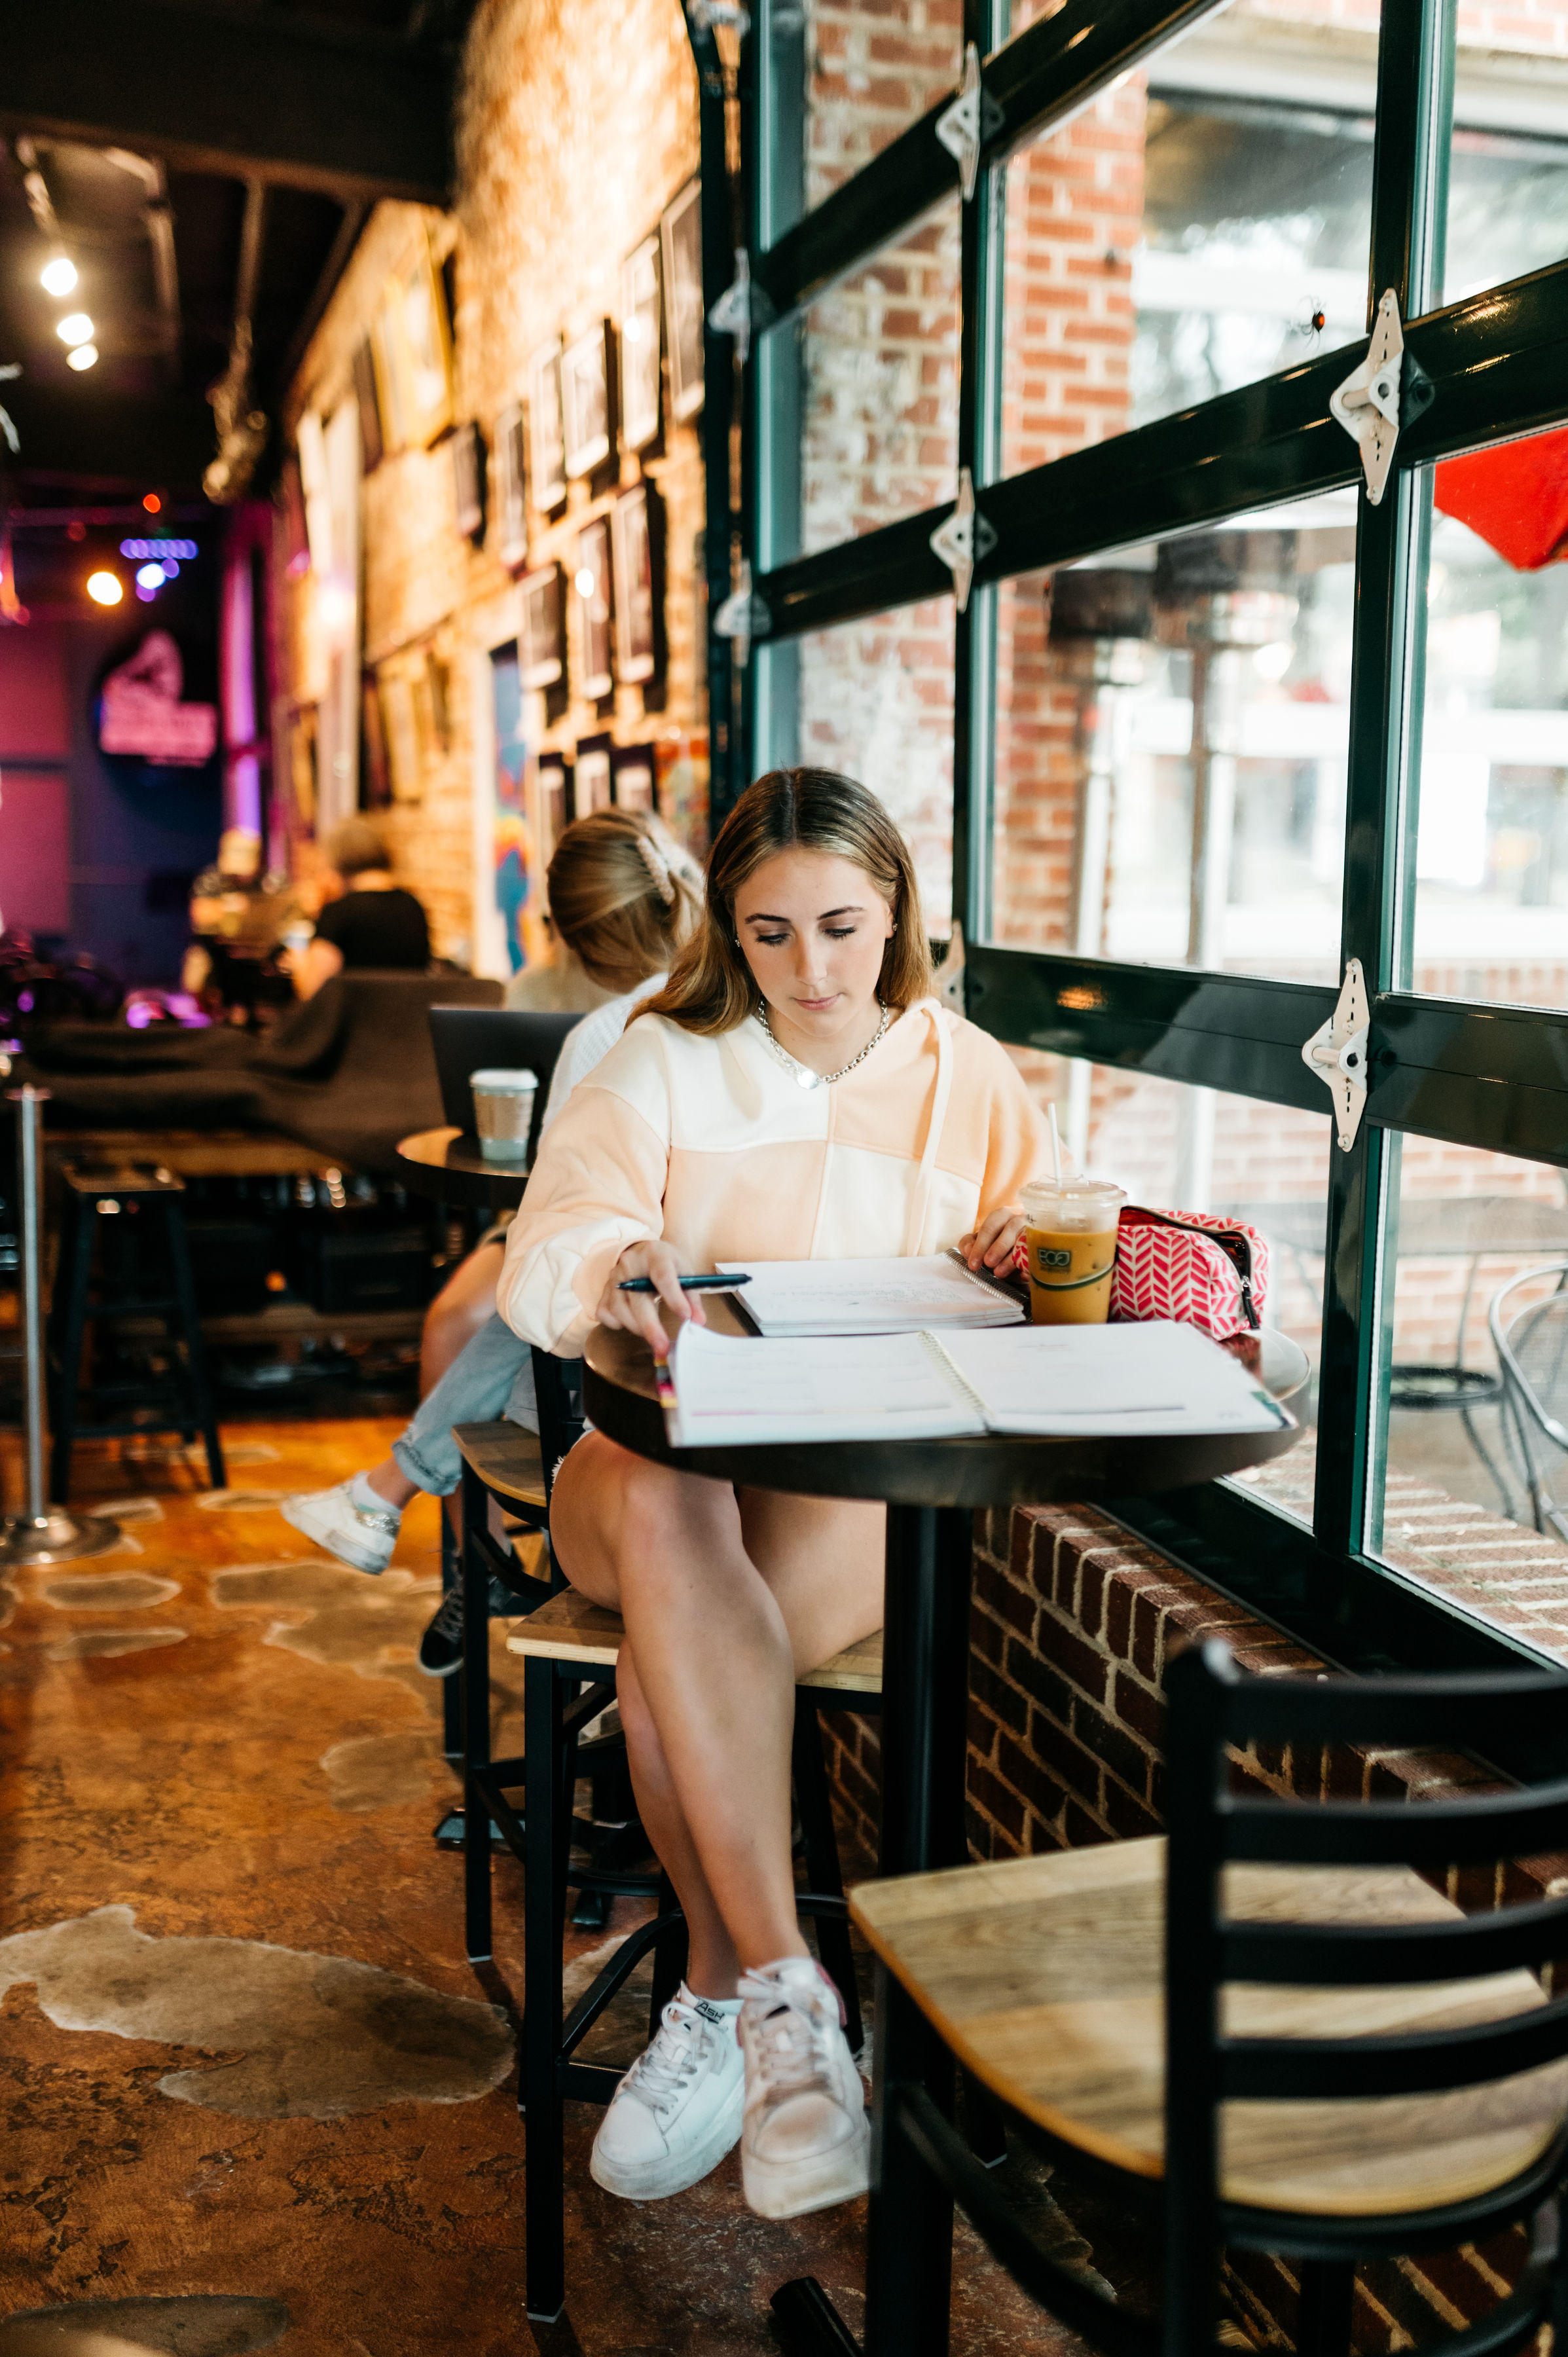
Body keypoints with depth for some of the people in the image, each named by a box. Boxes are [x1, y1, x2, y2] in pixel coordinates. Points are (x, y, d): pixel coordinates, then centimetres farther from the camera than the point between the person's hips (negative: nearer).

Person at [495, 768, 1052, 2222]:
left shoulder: (969, 1077, 13)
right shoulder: (664, 1063, 9)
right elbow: (542, 1257, -6)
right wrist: (610, 1268, -32)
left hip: (876, 1479, 0)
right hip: (666, 1449, 1)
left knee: (666, 1668, -32)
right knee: (663, 1511, -38)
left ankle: (720, 1998, -13)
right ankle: (786, 1991, -36)